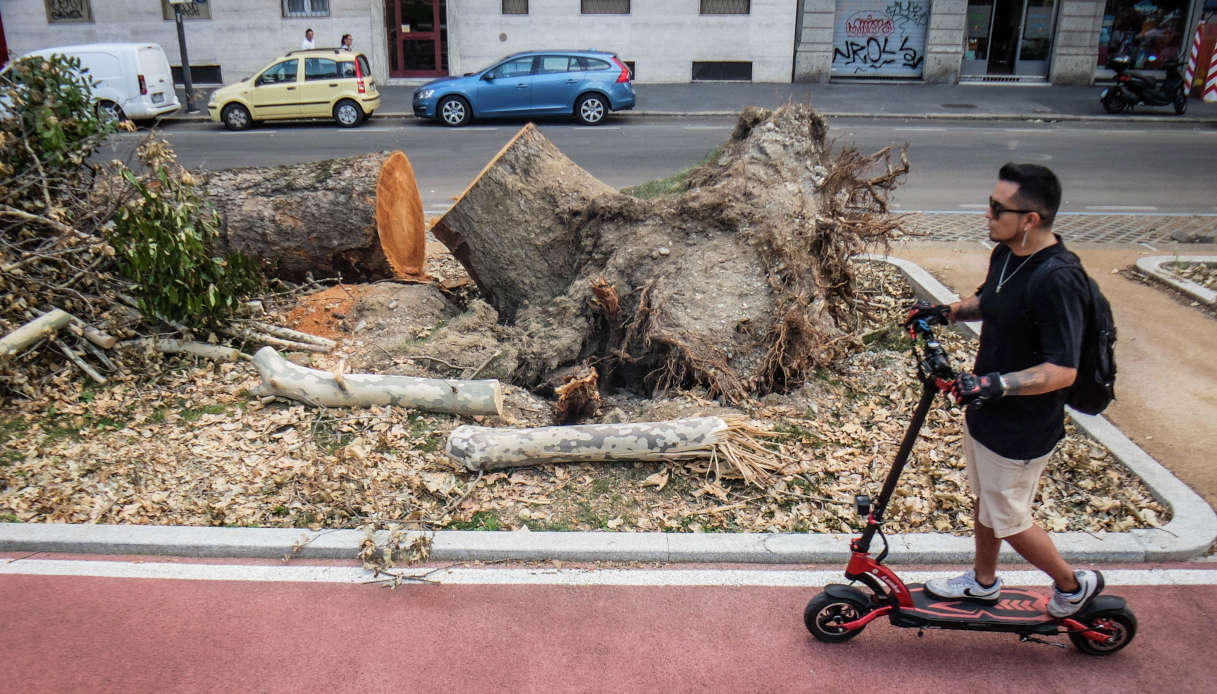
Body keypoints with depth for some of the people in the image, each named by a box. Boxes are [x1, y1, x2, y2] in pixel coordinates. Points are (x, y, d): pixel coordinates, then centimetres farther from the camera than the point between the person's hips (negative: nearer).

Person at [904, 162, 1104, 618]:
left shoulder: (1058, 282, -29)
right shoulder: (1005, 255, -1)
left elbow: (1062, 370, -30)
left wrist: (999, 384, -40)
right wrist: (946, 312, 4)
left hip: (1020, 430, -9)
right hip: (986, 411, 9)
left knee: (1007, 520, 9)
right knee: (984, 500, 25)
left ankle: (1074, 584, 34)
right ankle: (983, 582, 46)